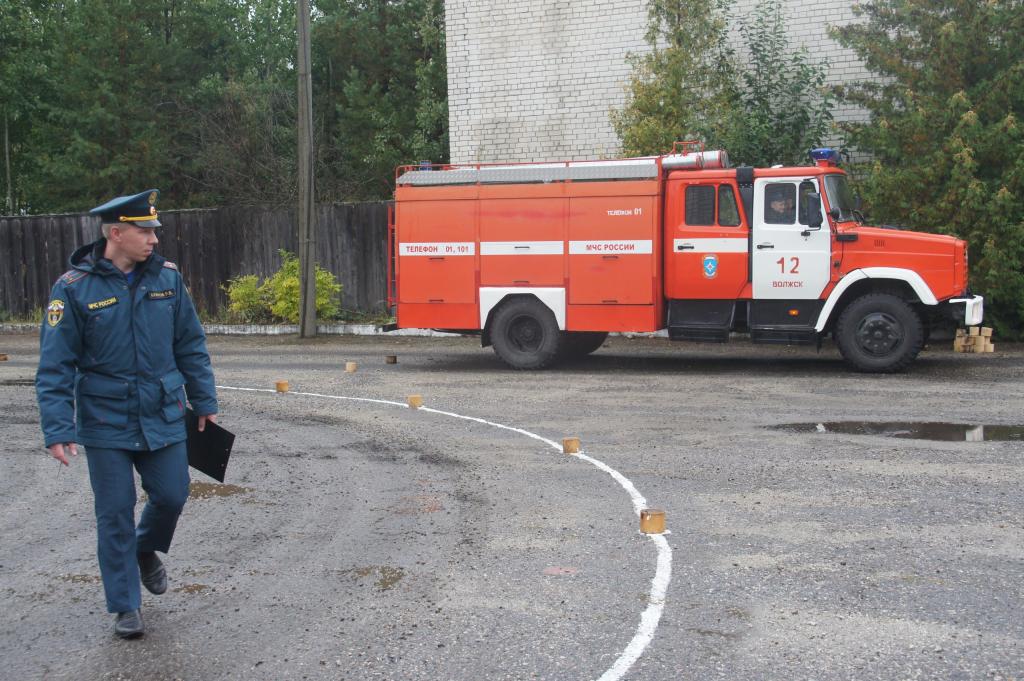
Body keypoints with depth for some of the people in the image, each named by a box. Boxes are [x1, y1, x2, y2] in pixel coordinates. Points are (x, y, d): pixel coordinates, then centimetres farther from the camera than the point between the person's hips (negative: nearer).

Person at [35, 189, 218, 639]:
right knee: (115, 514, 5)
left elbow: (191, 345, 7)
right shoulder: (74, 288, -12)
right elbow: (55, 366, -10)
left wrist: (204, 402, 9)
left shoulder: (166, 277, -2)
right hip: (106, 423, -3)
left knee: (171, 495, 6)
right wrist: (57, 429, -15)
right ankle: (126, 606, 20)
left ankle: (145, 551, 39)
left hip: (163, 417, 3)